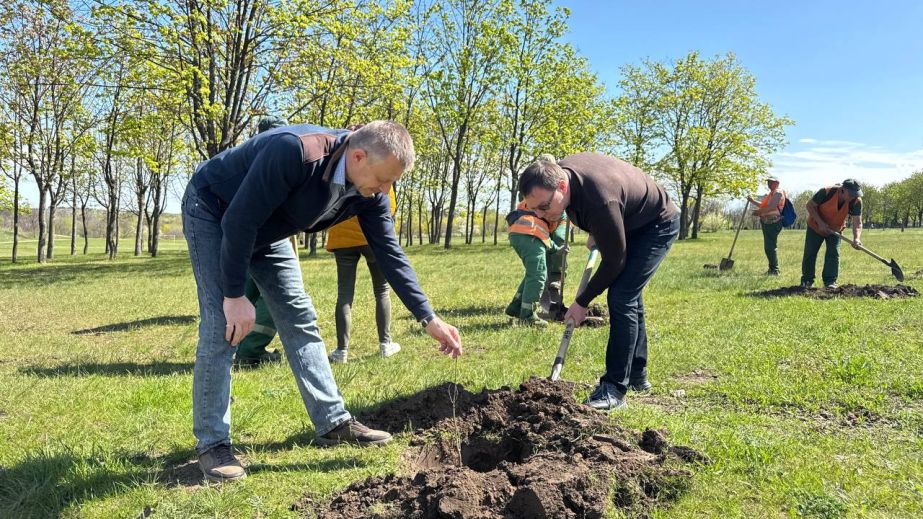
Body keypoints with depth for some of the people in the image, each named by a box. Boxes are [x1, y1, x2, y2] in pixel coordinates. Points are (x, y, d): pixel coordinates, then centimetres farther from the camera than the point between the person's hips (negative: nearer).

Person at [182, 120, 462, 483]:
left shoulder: (368, 193, -17)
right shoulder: (294, 152, -40)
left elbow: (389, 253, -10)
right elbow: (238, 221, -34)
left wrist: (429, 319, -12)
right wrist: (234, 295, -27)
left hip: (265, 230, 7)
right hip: (214, 213, -6)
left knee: (299, 318, 3)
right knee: (223, 326, -13)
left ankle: (333, 422, 11)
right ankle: (212, 444, -1)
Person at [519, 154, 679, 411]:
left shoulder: (600, 202, -43)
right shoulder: (558, 171, -18)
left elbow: (613, 262, -30)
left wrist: (582, 302, -19)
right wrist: (595, 234, 9)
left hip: (657, 225, -9)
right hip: (627, 222, 9)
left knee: (621, 299, -20)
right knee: (629, 297, 15)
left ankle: (614, 388, -15)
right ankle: (637, 377, 28)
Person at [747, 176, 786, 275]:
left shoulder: (778, 193, -9)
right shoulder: (770, 194, 22)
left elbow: (772, 207, -21)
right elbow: (763, 206, 33)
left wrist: (759, 211, -19)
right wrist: (753, 201, 24)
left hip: (773, 223, -10)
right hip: (766, 222, 10)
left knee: (771, 246, -12)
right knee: (768, 247, 12)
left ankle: (775, 269, -8)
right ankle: (772, 269, 19)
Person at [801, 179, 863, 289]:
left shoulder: (856, 201, -23)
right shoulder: (827, 192, -31)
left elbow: (857, 222, -26)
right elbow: (810, 205, -19)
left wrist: (856, 238, -44)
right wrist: (820, 222, -28)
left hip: (835, 229, 2)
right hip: (816, 226, -2)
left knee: (833, 254, -9)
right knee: (810, 253, 0)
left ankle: (830, 281, 1)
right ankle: (806, 280, 14)